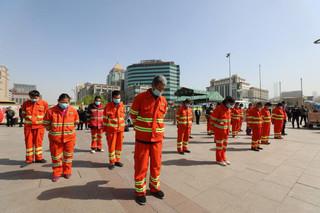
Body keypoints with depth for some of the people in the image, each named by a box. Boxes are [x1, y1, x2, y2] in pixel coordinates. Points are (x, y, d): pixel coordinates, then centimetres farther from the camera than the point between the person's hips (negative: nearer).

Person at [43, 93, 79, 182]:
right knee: (56, 155, 10)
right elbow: (46, 123, 5)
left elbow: (76, 122, 13)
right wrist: (52, 131, 3)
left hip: (69, 137, 1)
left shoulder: (73, 111, -3)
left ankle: (67, 172, 32)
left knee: (68, 155, 14)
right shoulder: (51, 111, -7)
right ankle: (56, 173, 29)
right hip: (55, 137, -1)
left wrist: (70, 129, 8)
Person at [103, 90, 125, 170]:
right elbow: (105, 118, -3)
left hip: (120, 129, 4)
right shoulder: (108, 106, -8)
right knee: (111, 146, 4)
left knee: (119, 145, 11)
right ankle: (112, 162, 19)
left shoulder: (122, 105, 2)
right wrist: (105, 130, -3)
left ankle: (117, 160, 27)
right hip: (111, 129, -3)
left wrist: (123, 128, 11)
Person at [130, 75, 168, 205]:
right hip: (142, 138, -4)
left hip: (158, 138, 4)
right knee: (141, 165, 7)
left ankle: (154, 188, 36)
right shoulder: (140, 98, -11)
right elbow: (133, 115, 1)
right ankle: (140, 191, 27)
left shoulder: (163, 101, 2)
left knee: (156, 164, 15)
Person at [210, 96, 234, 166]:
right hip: (219, 130, -8)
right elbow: (212, 118, -16)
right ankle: (219, 160, 15)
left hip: (226, 130, 8)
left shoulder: (228, 109, 7)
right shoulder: (219, 108, -18)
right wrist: (215, 126, -11)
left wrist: (228, 128, 13)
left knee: (225, 144, 16)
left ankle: (223, 158, 30)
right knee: (219, 144, 2)